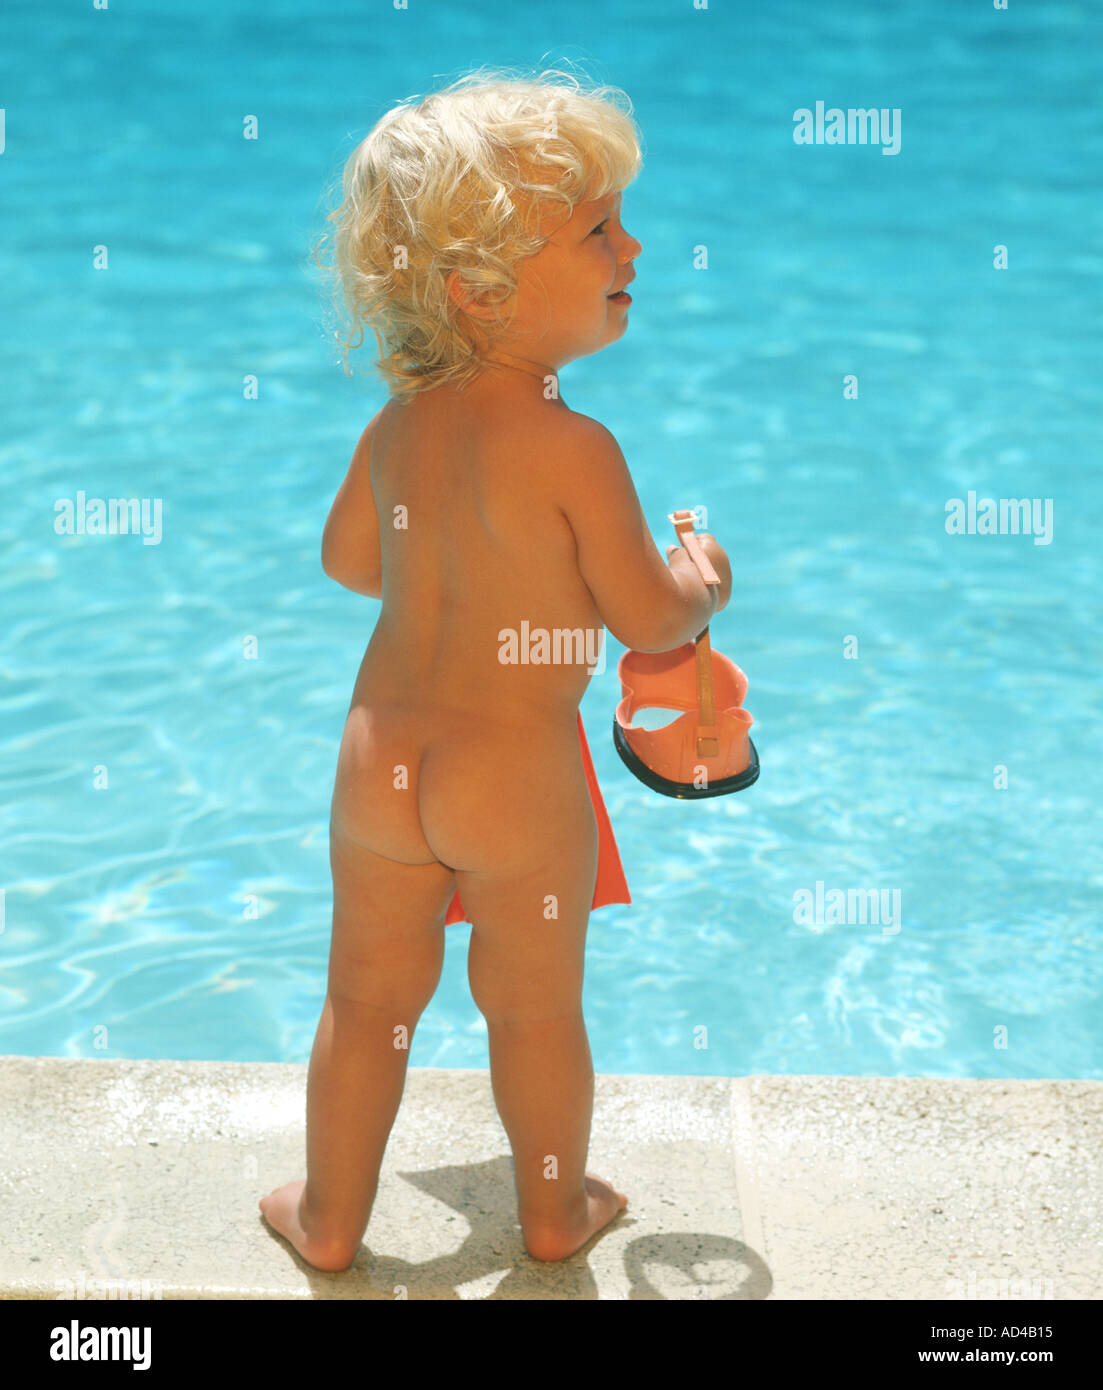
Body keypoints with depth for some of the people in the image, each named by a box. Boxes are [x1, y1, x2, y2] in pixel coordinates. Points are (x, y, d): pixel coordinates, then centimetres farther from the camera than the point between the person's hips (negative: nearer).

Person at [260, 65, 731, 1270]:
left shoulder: (394, 428, -2)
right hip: (520, 776, -5)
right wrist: (705, 583, 7)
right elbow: (650, 621, -15)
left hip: (379, 759, 5)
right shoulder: (574, 449, -21)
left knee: (368, 1000, 18)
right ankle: (556, 1213, 36)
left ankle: (327, 1218, 34)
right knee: (535, 1008, 16)